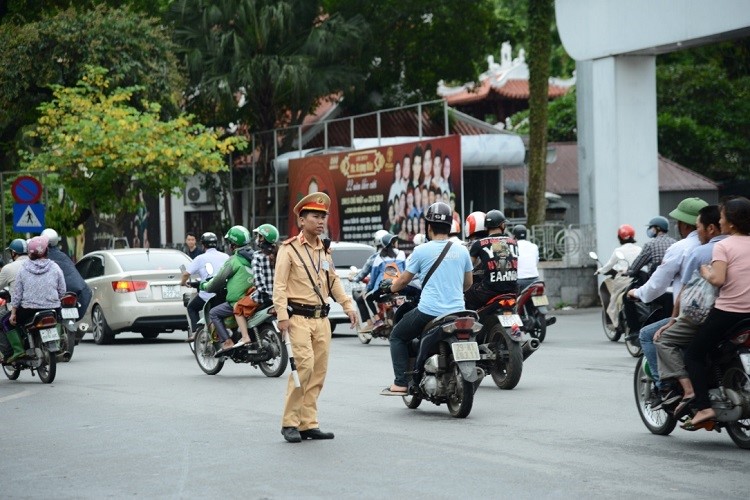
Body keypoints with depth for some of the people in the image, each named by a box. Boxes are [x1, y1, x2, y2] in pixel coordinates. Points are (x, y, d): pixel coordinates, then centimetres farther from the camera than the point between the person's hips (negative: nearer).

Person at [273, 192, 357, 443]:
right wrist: (282, 316, -17)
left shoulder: (325, 251, 16)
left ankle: (308, 423, 12)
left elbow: (334, 281, 24)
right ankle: (290, 423, -8)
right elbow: (279, 285, -9)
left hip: (321, 319, 7)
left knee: (318, 371, 5)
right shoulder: (289, 249, -5)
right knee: (304, 366, -17)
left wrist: (347, 305, 13)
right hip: (298, 318, -7)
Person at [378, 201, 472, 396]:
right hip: (457, 312, 4)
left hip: (429, 311, -4)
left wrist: (389, 288, 26)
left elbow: (404, 280, 5)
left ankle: (400, 384, 4)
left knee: (397, 337, 14)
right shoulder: (462, 251, 7)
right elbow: (468, 283, 18)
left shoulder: (422, 250, -4)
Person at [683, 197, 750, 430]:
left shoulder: (723, 246, -6)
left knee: (694, 354, 5)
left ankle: (704, 407, -10)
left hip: (728, 312, -6)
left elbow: (718, 280, -19)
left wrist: (705, 272, 0)